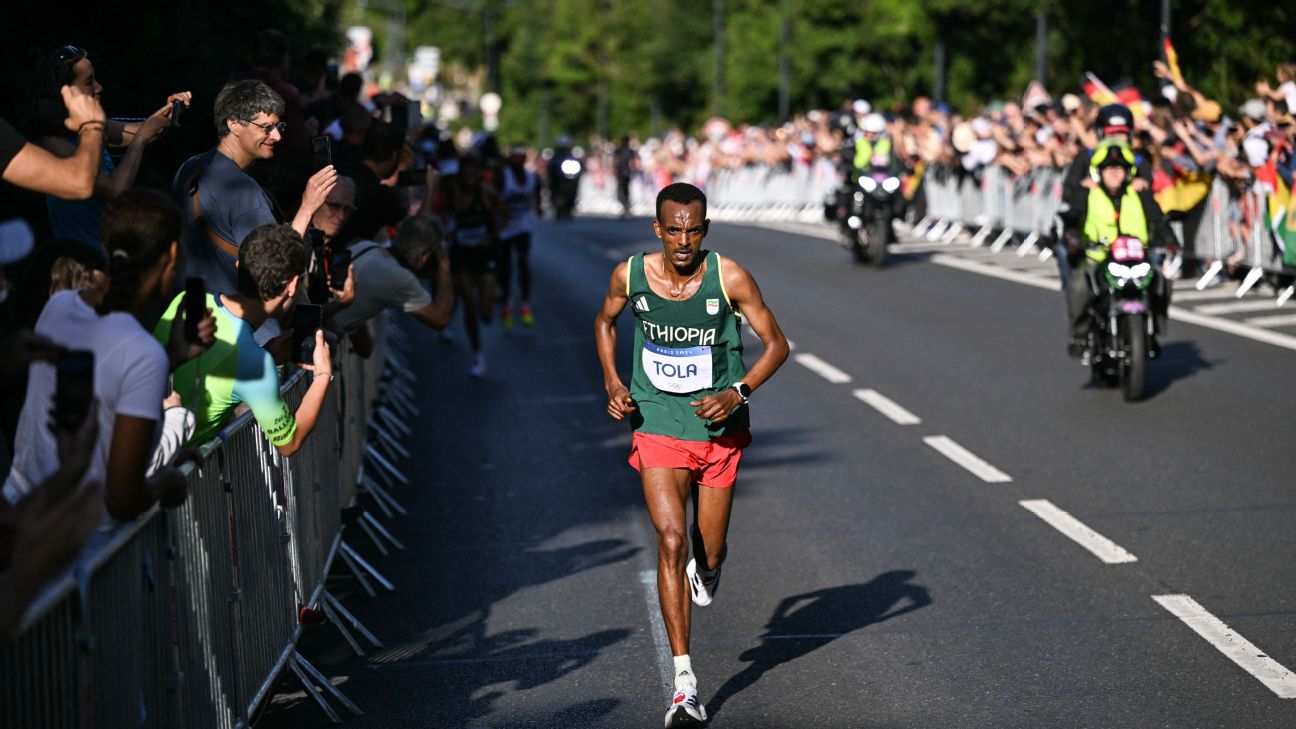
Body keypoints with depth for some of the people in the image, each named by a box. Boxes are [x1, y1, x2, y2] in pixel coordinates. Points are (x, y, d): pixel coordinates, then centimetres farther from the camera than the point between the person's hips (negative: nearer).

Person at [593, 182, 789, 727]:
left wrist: (738, 392, -20)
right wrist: (612, 383, 0)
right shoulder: (630, 275, -8)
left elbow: (776, 343, -5)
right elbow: (605, 322, 14)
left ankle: (706, 568, 53)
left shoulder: (729, 278, -13)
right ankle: (684, 684, -16)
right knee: (670, 540, -17)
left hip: (719, 428, 0)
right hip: (657, 426, 0)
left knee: (708, 553, 10)